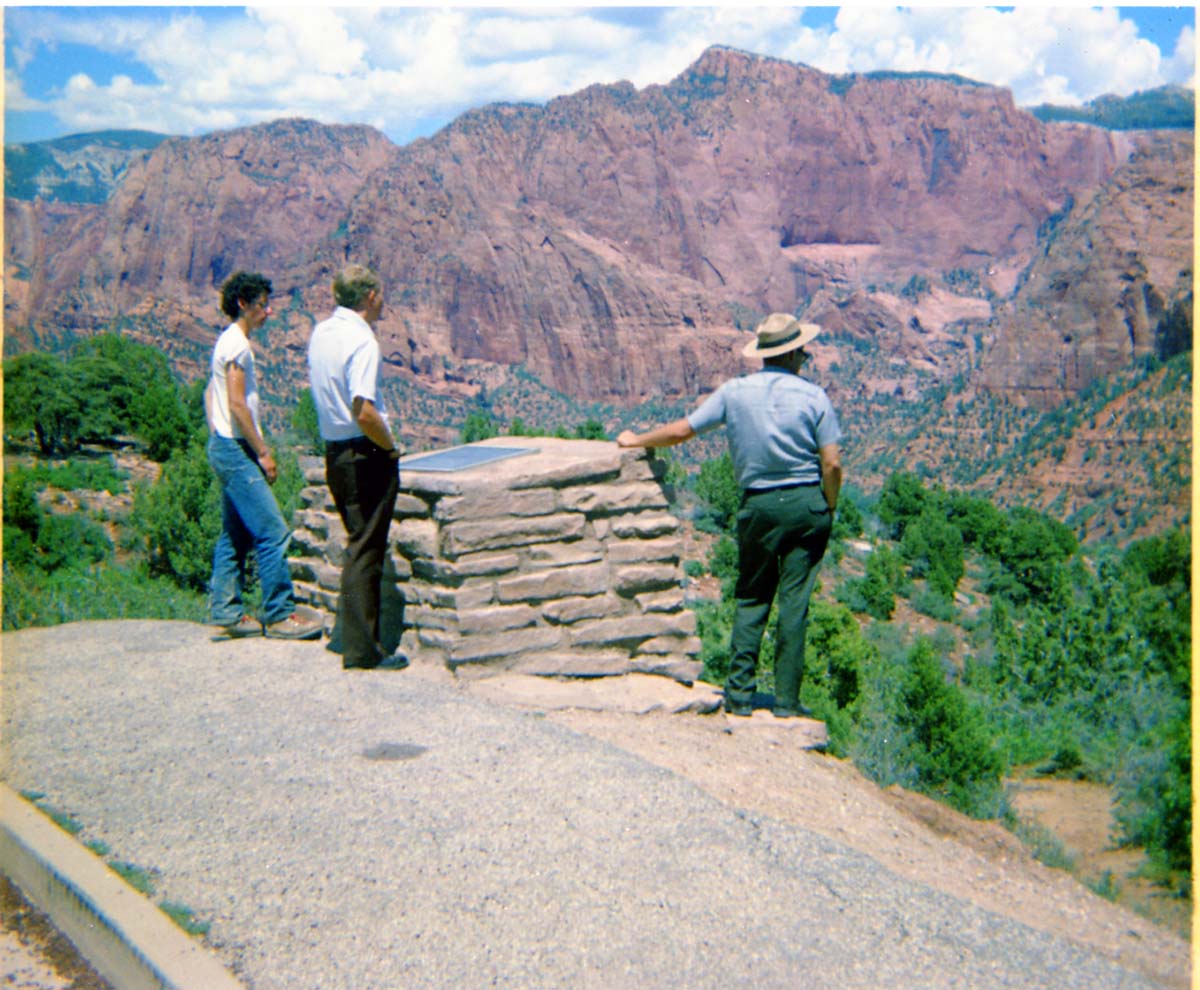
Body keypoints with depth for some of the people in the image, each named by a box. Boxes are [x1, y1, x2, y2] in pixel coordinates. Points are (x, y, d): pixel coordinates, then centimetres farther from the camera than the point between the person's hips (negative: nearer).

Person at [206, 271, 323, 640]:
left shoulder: (228, 341, 17)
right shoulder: (238, 344, -13)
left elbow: (211, 394, 24)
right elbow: (237, 405, -19)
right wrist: (264, 453, -15)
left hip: (225, 447, 11)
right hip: (236, 448, -11)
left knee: (234, 536, 12)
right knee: (273, 532, -9)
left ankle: (225, 614, 15)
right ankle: (278, 615, -6)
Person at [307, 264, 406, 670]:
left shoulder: (320, 332, 9)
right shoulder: (361, 340, -17)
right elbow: (364, 411, -26)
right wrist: (390, 445, -9)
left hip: (334, 451, 8)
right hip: (366, 455, -8)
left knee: (360, 545, 19)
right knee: (365, 551, -3)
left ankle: (358, 639, 26)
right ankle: (362, 650, 2)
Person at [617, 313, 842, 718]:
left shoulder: (734, 392, -1)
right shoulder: (813, 395, -4)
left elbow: (681, 430, 1)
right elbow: (832, 463, -7)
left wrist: (637, 440, 17)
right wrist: (828, 508, 8)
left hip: (759, 505, 1)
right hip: (808, 503, -1)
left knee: (751, 599, 11)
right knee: (794, 601, 3)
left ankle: (739, 694, 7)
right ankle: (786, 699, 6)